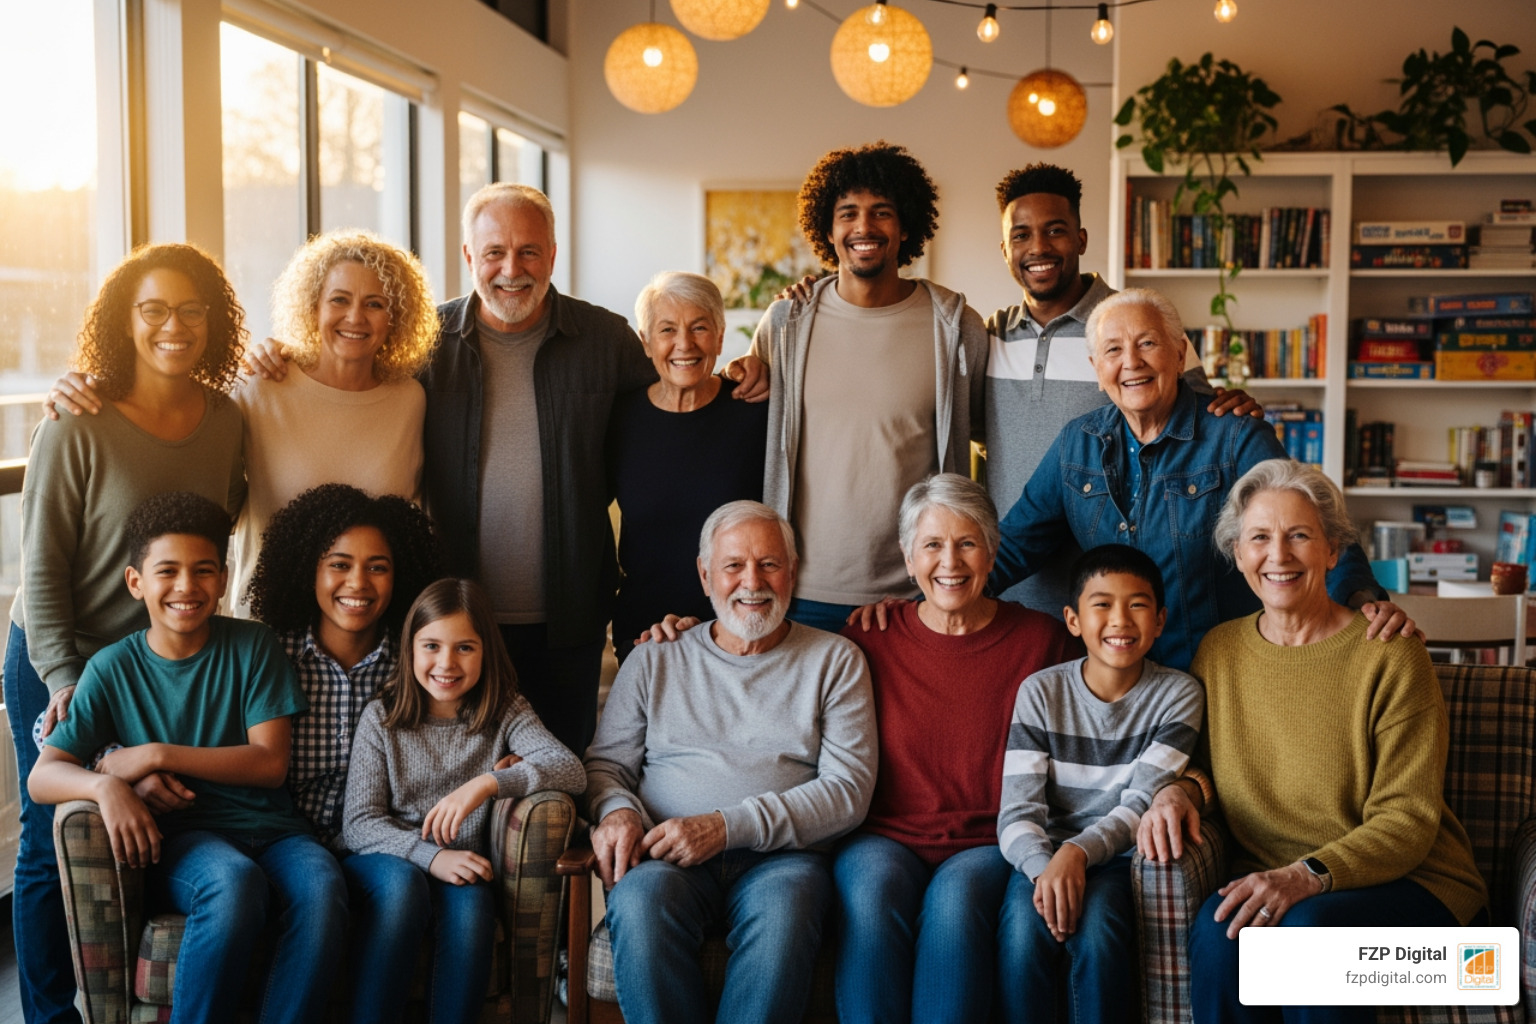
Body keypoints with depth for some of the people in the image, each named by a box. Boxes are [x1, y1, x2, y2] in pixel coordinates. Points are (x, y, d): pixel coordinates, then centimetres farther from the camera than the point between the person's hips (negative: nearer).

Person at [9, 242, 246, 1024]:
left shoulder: (226, 421, -3)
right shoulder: (76, 429, -16)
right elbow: (42, 569, -13)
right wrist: (63, 679, -17)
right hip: (59, 664, -3)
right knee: (54, 846, 6)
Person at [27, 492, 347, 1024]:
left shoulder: (253, 647, 5)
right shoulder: (113, 668, 5)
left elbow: (270, 762, -2)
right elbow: (42, 777, 1)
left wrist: (158, 755, -10)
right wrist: (105, 785, -22)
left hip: (269, 829, 1)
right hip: (179, 837, -1)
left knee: (321, 885, -34)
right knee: (234, 881, -36)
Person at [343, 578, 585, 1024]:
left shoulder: (505, 713, 2)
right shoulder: (381, 718, 1)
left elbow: (571, 770, -14)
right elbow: (358, 824, -7)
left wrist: (487, 783, -29)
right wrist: (429, 856, -24)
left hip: (463, 870, 0)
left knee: (469, 901, -33)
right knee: (404, 884, -33)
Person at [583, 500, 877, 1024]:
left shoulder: (835, 661, 11)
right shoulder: (655, 661, 18)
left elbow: (849, 787, 1)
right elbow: (605, 762, 19)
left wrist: (728, 826, -10)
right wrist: (616, 811, -8)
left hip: (779, 857, -1)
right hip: (666, 859, 1)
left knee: (784, 907, -36)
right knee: (641, 898, -34)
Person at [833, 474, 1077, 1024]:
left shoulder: (1041, 639, 7)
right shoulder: (870, 638, 8)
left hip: (989, 846, -1)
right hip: (886, 839, 1)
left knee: (957, 895, -35)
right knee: (874, 891, -34)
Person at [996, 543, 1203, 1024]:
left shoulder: (1178, 694, -1)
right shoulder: (1040, 692, 0)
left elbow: (1140, 806, -8)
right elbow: (1017, 813, -7)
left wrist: (1079, 851, -28)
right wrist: (1044, 867, -29)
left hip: (1118, 857, -1)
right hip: (1045, 855, 1)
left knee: (1094, 929, -31)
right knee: (1024, 926, -30)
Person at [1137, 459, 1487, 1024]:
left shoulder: (1389, 655, -7)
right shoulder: (1219, 650, 8)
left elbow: (1408, 820, -10)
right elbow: (1204, 759, 20)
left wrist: (1307, 875, -25)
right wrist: (1175, 792, -4)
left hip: (1409, 884, -3)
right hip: (1265, 878, 4)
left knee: (1308, 925, -36)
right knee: (1217, 930, -30)